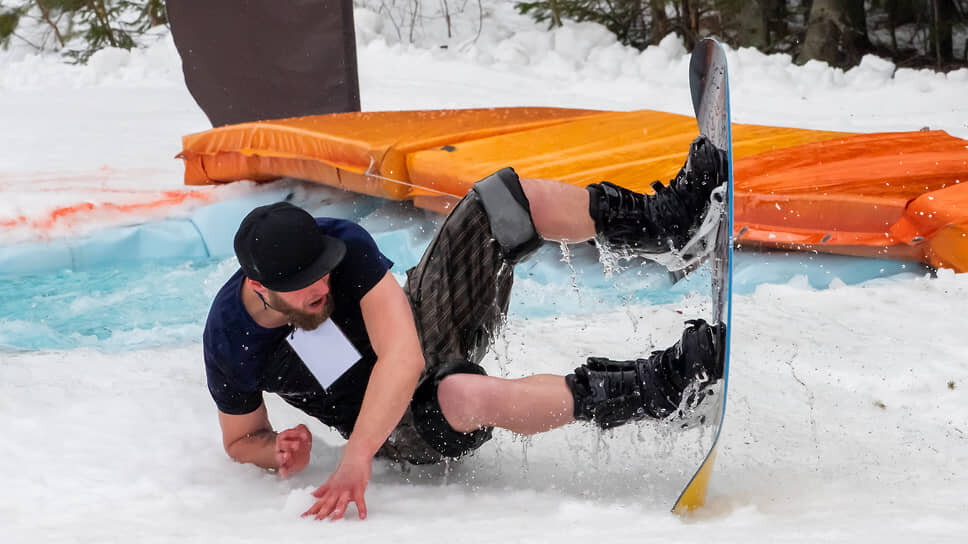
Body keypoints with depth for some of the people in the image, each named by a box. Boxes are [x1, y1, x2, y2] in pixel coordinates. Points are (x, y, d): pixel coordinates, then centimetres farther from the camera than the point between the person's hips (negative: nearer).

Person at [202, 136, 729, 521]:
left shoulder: (340, 241, -24)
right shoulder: (230, 343, -22)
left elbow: (403, 356, -33)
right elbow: (241, 441, 0)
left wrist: (354, 459, -43)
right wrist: (279, 454, -25)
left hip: (427, 325, 3)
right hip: (403, 429, -3)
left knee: (509, 198, -15)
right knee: (460, 395, -42)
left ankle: (660, 220, -12)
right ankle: (652, 386, -37)